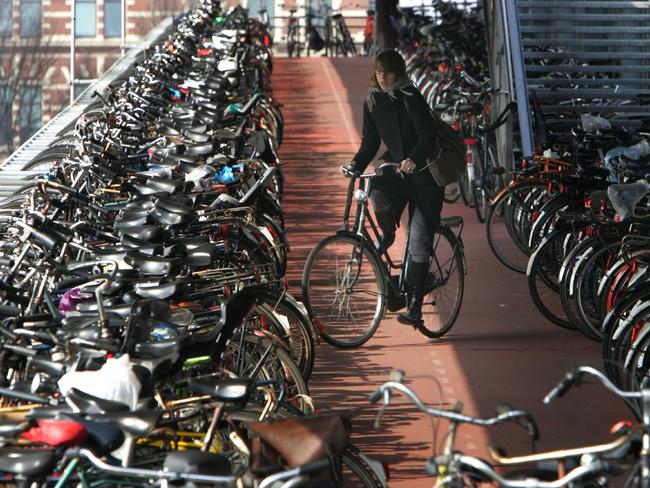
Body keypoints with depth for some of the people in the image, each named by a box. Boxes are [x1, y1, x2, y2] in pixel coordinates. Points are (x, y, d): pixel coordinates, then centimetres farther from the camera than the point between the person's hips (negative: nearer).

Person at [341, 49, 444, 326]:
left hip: (423, 172, -4)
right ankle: (387, 234, 1)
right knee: (377, 192, -32)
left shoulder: (410, 98, -14)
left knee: (419, 241, -7)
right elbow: (370, 141, 8)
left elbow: (427, 135, -24)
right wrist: (356, 165, -9)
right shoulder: (373, 102, 4)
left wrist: (414, 160, -42)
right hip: (395, 170, 4)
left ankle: (414, 305, -3)